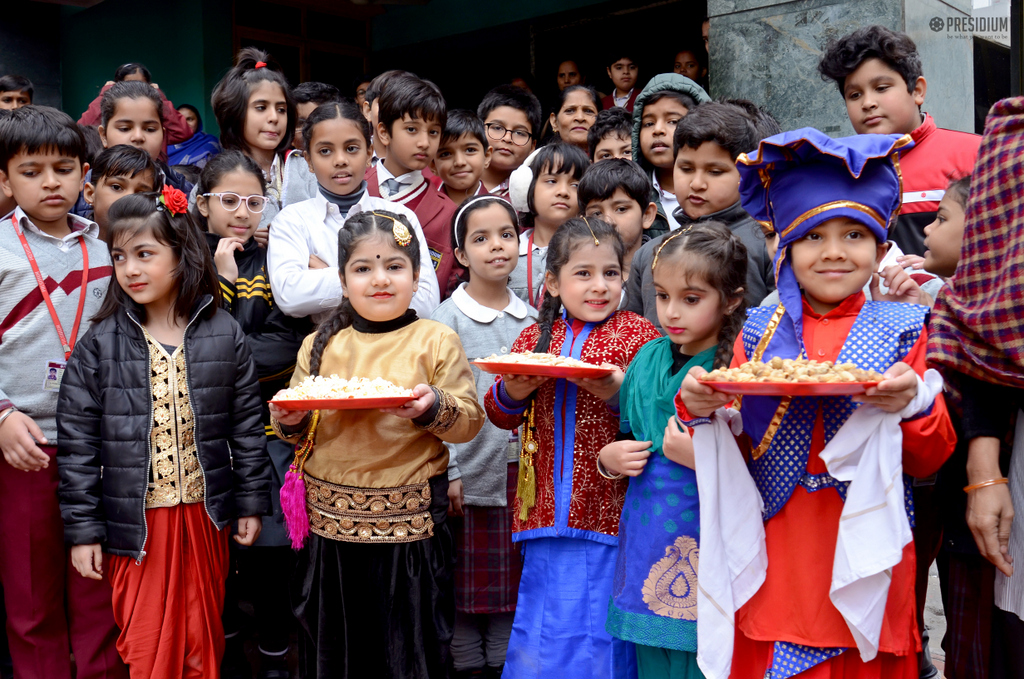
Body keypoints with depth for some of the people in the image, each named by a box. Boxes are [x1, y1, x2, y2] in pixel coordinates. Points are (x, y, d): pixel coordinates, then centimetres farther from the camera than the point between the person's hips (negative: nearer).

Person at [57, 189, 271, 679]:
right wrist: (82, 528, -4)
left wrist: (252, 501, 5)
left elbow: (247, 424, 4)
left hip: (205, 518, 1)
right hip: (136, 522, -1)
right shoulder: (99, 344, -5)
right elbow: (77, 442, -3)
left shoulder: (224, 335, -2)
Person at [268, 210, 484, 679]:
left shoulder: (436, 341, -1)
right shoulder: (321, 345, 7)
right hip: (330, 522, 3)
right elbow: (298, 428, 12)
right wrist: (289, 421, -10)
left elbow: (469, 422, -4)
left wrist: (433, 408, -22)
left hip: (409, 525, -3)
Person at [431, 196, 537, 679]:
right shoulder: (448, 319, -4)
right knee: (467, 585, 6)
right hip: (472, 472, -4)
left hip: (523, 472, 4)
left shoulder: (531, 320, 8)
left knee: (515, 584, 11)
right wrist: (448, 471, -13)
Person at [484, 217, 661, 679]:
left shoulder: (636, 334, 0)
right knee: (540, 632, 12)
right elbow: (500, 415, 13)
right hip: (548, 511, 3)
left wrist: (620, 393, -22)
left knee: (600, 639, 4)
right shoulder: (536, 337, 10)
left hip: (610, 511, -3)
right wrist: (511, 391, -7)